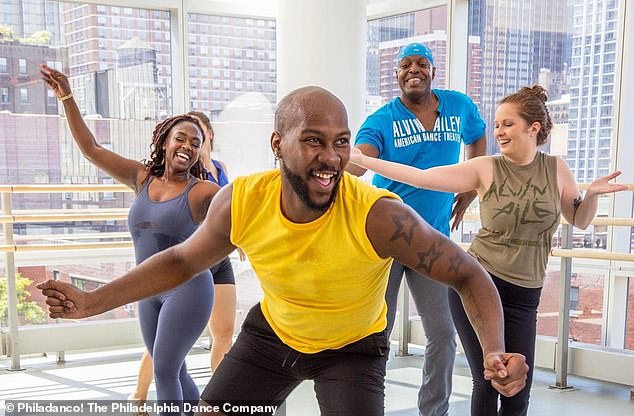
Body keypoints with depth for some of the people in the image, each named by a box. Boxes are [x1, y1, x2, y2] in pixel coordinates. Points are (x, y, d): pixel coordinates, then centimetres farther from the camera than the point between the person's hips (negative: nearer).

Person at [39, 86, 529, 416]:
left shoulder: (379, 216, -35)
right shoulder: (241, 203, -24)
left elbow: (468, 275, -24)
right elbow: (182, 260, -4)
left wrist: (494, 351, -42)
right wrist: (93, 302, -10)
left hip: (354, 347, -3)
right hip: (271, 332, 3)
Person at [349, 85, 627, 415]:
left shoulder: (556, 168, 3)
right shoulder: (485, 169, -4)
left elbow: (580, 221, 14)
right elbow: (420, 177, -8)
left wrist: (592, 194, -7)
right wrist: (361, 159, -13)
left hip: (524, 296, 2)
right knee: (487, 382, 0)